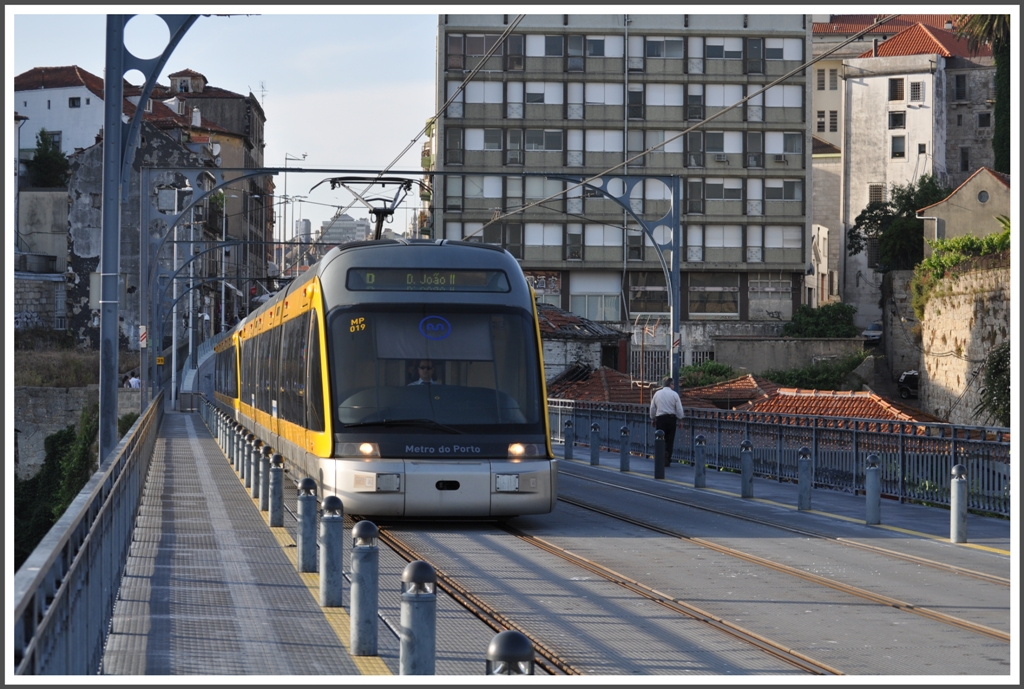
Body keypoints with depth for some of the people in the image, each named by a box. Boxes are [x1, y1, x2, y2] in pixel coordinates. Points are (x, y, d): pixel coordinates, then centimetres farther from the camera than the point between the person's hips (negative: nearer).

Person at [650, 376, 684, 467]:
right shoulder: (674, 394, -3)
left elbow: (652, 408, 11)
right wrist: (680, 420, 7)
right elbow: (679, 409, -3)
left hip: (660, 418, 1)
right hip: (671, 418, 0)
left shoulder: (657, 394, 4)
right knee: (669, 440, 8)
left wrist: (653, 419, 23)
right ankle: (667, 460, 11)